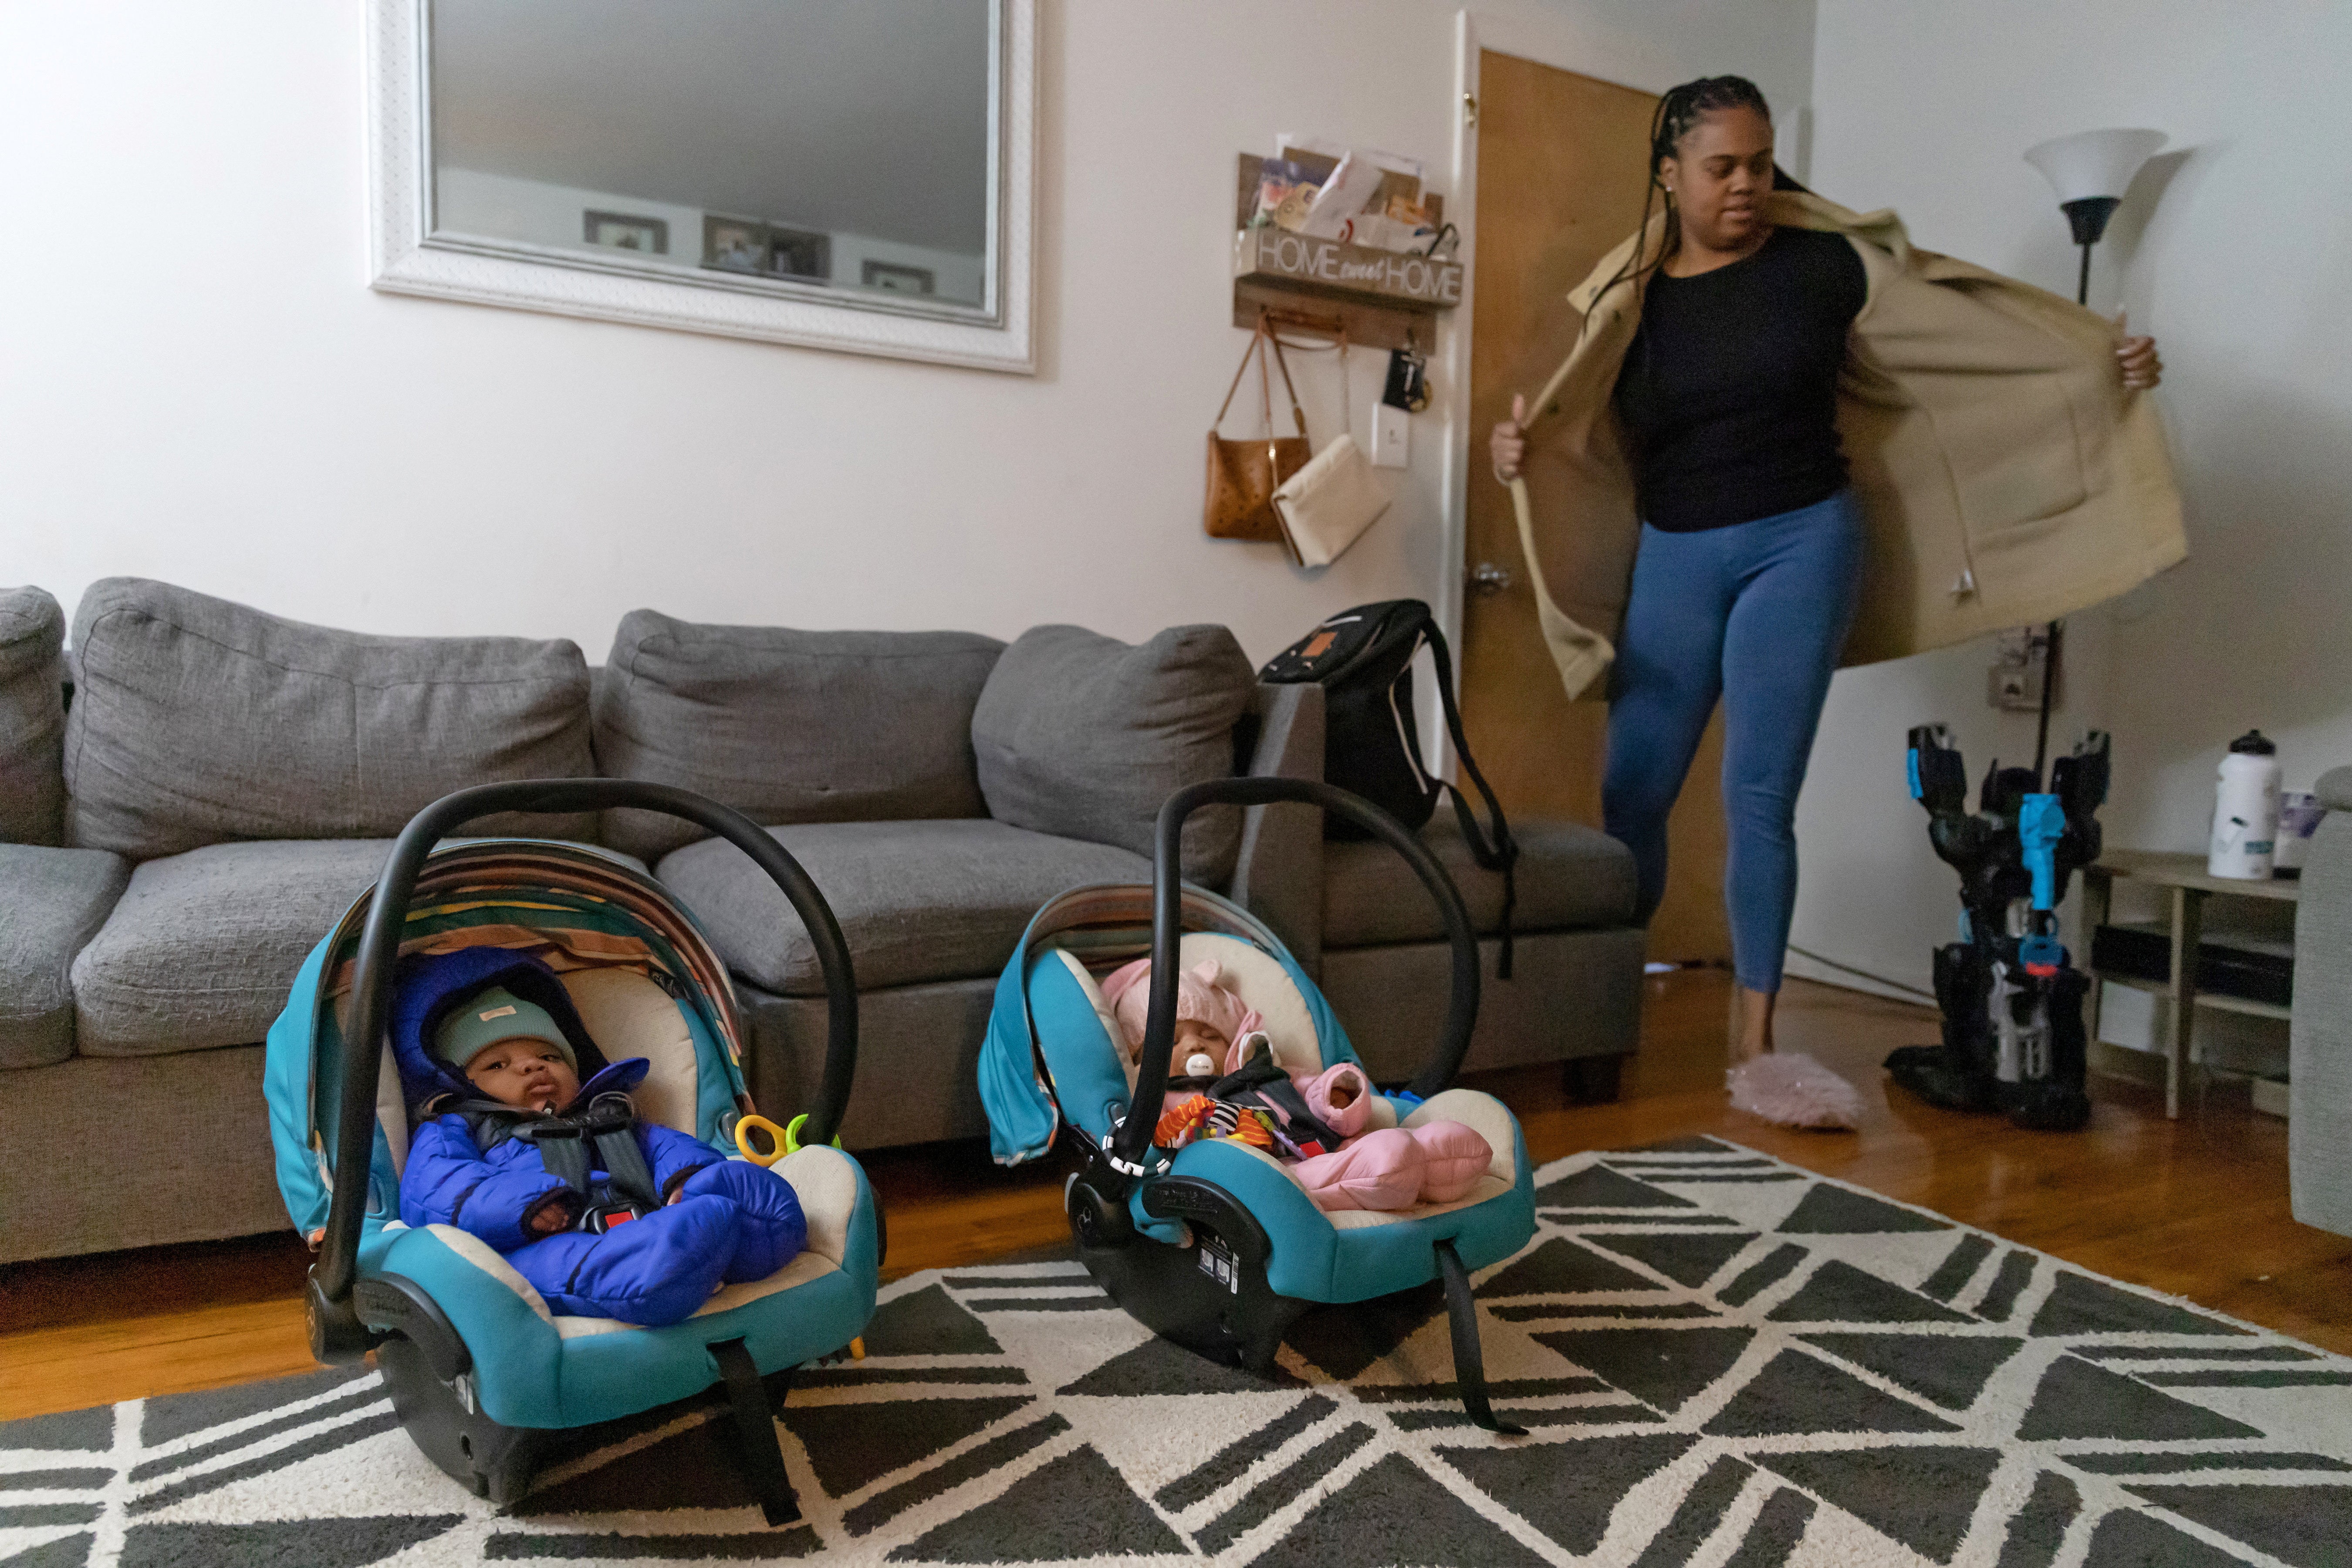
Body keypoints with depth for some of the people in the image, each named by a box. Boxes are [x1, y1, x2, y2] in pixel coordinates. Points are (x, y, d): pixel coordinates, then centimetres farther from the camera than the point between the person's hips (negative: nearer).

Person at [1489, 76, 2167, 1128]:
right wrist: (1524, 448, -18)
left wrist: (2099, 360, -3)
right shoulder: (1630, 295, 5)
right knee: (1633, 790, 0)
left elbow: (1962, 329, 4)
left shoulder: (1824, 260, 1)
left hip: (1801, 543, -1)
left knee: (1760, 795, -4)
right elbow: (1599, 433, 2)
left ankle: (1753, 1049, 6)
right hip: (1675, 557, 2)